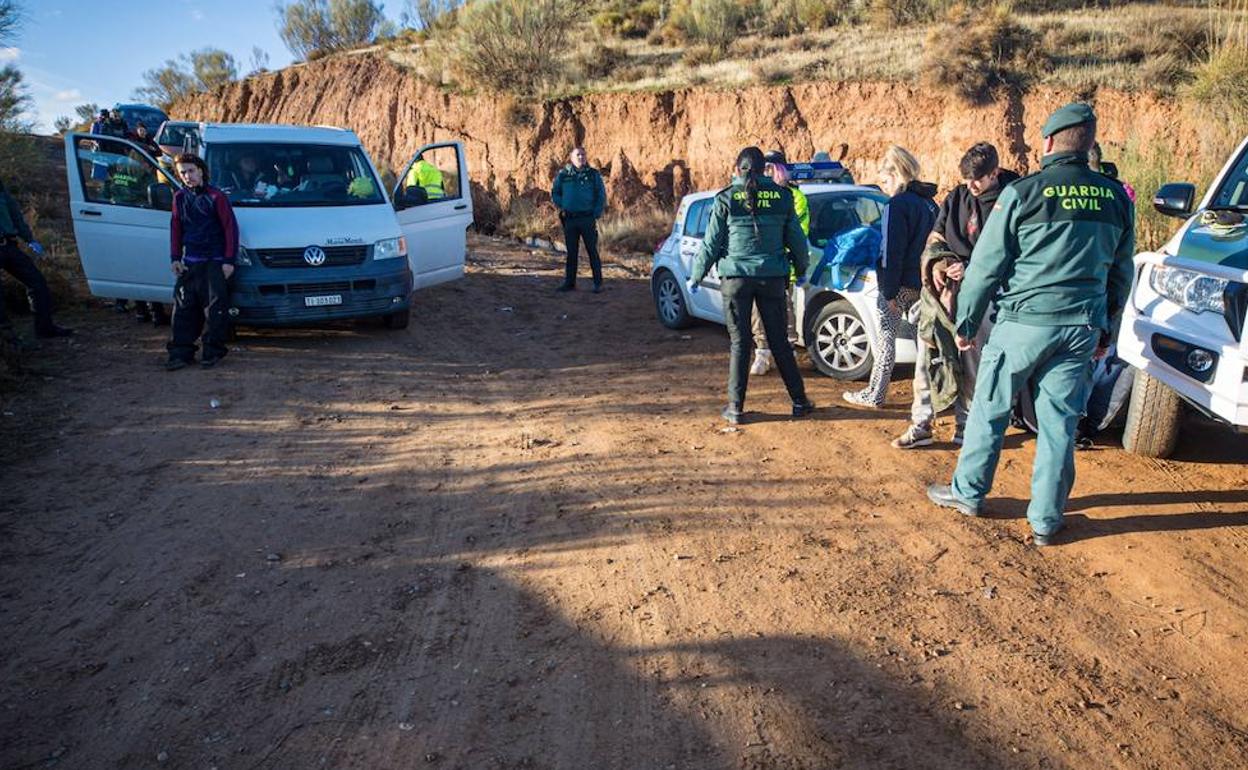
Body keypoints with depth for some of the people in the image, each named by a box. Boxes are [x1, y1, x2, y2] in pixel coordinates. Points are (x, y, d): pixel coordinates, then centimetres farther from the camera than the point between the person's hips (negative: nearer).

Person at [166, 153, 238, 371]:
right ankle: (181, 352, 10)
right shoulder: (180, 198, 11)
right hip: (189, 263, 5)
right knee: (184, 308, 5)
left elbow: (230, 228, -6)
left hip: (215, 262, -5)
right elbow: (175, 228, 16)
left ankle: (213, 351, 6)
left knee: (215, 308, -2)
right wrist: (175, 258, 9)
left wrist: (229, 261, -10)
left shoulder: (215, 197, -5)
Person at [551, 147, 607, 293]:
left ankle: (598, 283, 5)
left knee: (592, 250, -1)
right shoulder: (563, 175, 5)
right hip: (569, 219, 2)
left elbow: (601, 195, 4)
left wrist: (596, 214, -5)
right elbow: (555, 193, 17)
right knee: (571, 252, 8)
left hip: (588, 219, -2)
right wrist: (562, 207, 4)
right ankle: (569, 282, 16)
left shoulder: (593, 174, 2)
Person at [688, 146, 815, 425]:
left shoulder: (726, 198, -4)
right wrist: (801, 269, 25)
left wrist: (695, 277, 11)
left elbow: (711, 243, -1)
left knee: (739, 342, 5)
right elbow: (796, 238, 9)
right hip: (772, 278, 2)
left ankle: (735, 408, 7)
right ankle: (799, 401, 17)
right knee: (779, 341, 11)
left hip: (736, 278, -2)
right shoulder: (782, 196, 2)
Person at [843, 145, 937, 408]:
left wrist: (889, 292, -16)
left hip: (900, 285, -8)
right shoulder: (928, 202, 13)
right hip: (922, 283, 8)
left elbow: (893, 252, -18)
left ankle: (875, 395, 6)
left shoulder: (898, 204, -14)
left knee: (885, 337, 0)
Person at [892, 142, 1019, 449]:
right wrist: (937, 261, -5)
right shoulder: (957, 197, 10)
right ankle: (920, 424, 7)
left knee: (972, 360, 4)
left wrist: (971, 270, -19)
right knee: (928, 352, 1)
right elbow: (935, 236, 15)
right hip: (943, 286, 4)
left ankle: (965, 424, 18)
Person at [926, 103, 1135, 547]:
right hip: (1082, 327, 4)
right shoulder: (1115, 198, 7)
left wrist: (966, 321, 2)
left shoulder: (1024, 193, -9)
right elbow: (1120, 273, 14)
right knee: (1060, 423, 9)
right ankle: (1046, 520, 17)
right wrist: (1104, 328, 24)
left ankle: (967, 494, 25)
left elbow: (986, 265, -7)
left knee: (990, 411, 11)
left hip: (1024, 322, -4)